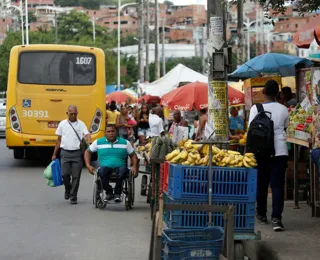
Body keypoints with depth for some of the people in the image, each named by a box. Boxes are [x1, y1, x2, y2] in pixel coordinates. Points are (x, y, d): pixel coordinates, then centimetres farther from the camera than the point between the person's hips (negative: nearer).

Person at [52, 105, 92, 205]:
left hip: (77, 153, -1)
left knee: (76, 176, -1)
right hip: (65, 153, 1)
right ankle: (68, 189, 23)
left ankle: (73, 196, 10)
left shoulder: (81, 124, 4)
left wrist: (89, 142, -32)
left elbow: (87, 135, -9)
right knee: (65, 174, -6)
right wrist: (54, 154, 13)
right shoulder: (62, 124, 9)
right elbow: (59, 140, 13)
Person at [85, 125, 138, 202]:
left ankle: (117, 193, -20)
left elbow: (133, 155, 16)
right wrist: (88, 165, 5)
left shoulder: (125, 143, 12)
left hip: (120, 167, 0)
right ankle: (109, 192, -15)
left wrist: (134, 167, -2)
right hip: (106, 167, 0)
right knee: (102, 171, -36)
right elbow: (88, 152, 19)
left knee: (122, 170, -37)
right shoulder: (98, 142, 12)